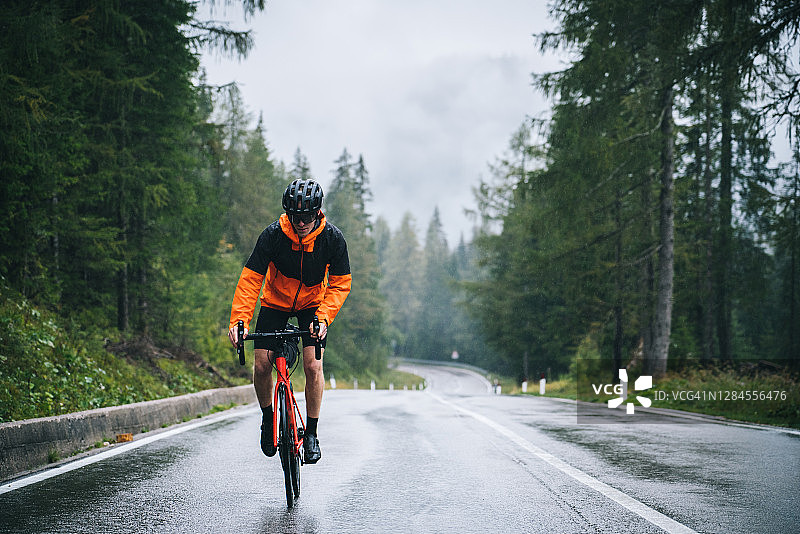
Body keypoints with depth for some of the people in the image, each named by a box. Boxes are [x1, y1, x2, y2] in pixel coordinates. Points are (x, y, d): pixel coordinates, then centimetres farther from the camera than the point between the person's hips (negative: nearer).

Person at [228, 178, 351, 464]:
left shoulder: (333, 238, -22)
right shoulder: (273, 234, -24)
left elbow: (340, 284, -15)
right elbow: (250, 279, -22)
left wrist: (323, 317, -30)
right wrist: (238, 319, -33)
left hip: (313, 305, 0)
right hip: (275, 303, 1)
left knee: (313, 366, -16)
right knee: (262, 366, -9)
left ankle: (311, 432, 0)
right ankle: (268, 417, 19)